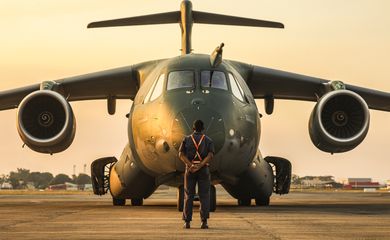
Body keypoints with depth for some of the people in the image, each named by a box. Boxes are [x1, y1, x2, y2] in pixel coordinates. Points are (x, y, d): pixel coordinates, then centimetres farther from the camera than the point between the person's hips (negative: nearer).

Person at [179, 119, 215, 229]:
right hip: (204, 170, -1)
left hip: (190, 170, 1)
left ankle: (187, 222, 0)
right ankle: (204, 221, -10)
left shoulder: (186, 139, 7)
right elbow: (210, 155, -12)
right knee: (204, 196, 1)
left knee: (188, 196, 6)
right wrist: (199, 166, -18)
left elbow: (181, 154, -7)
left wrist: (191, 166, -17)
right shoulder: (208, 140, 5)